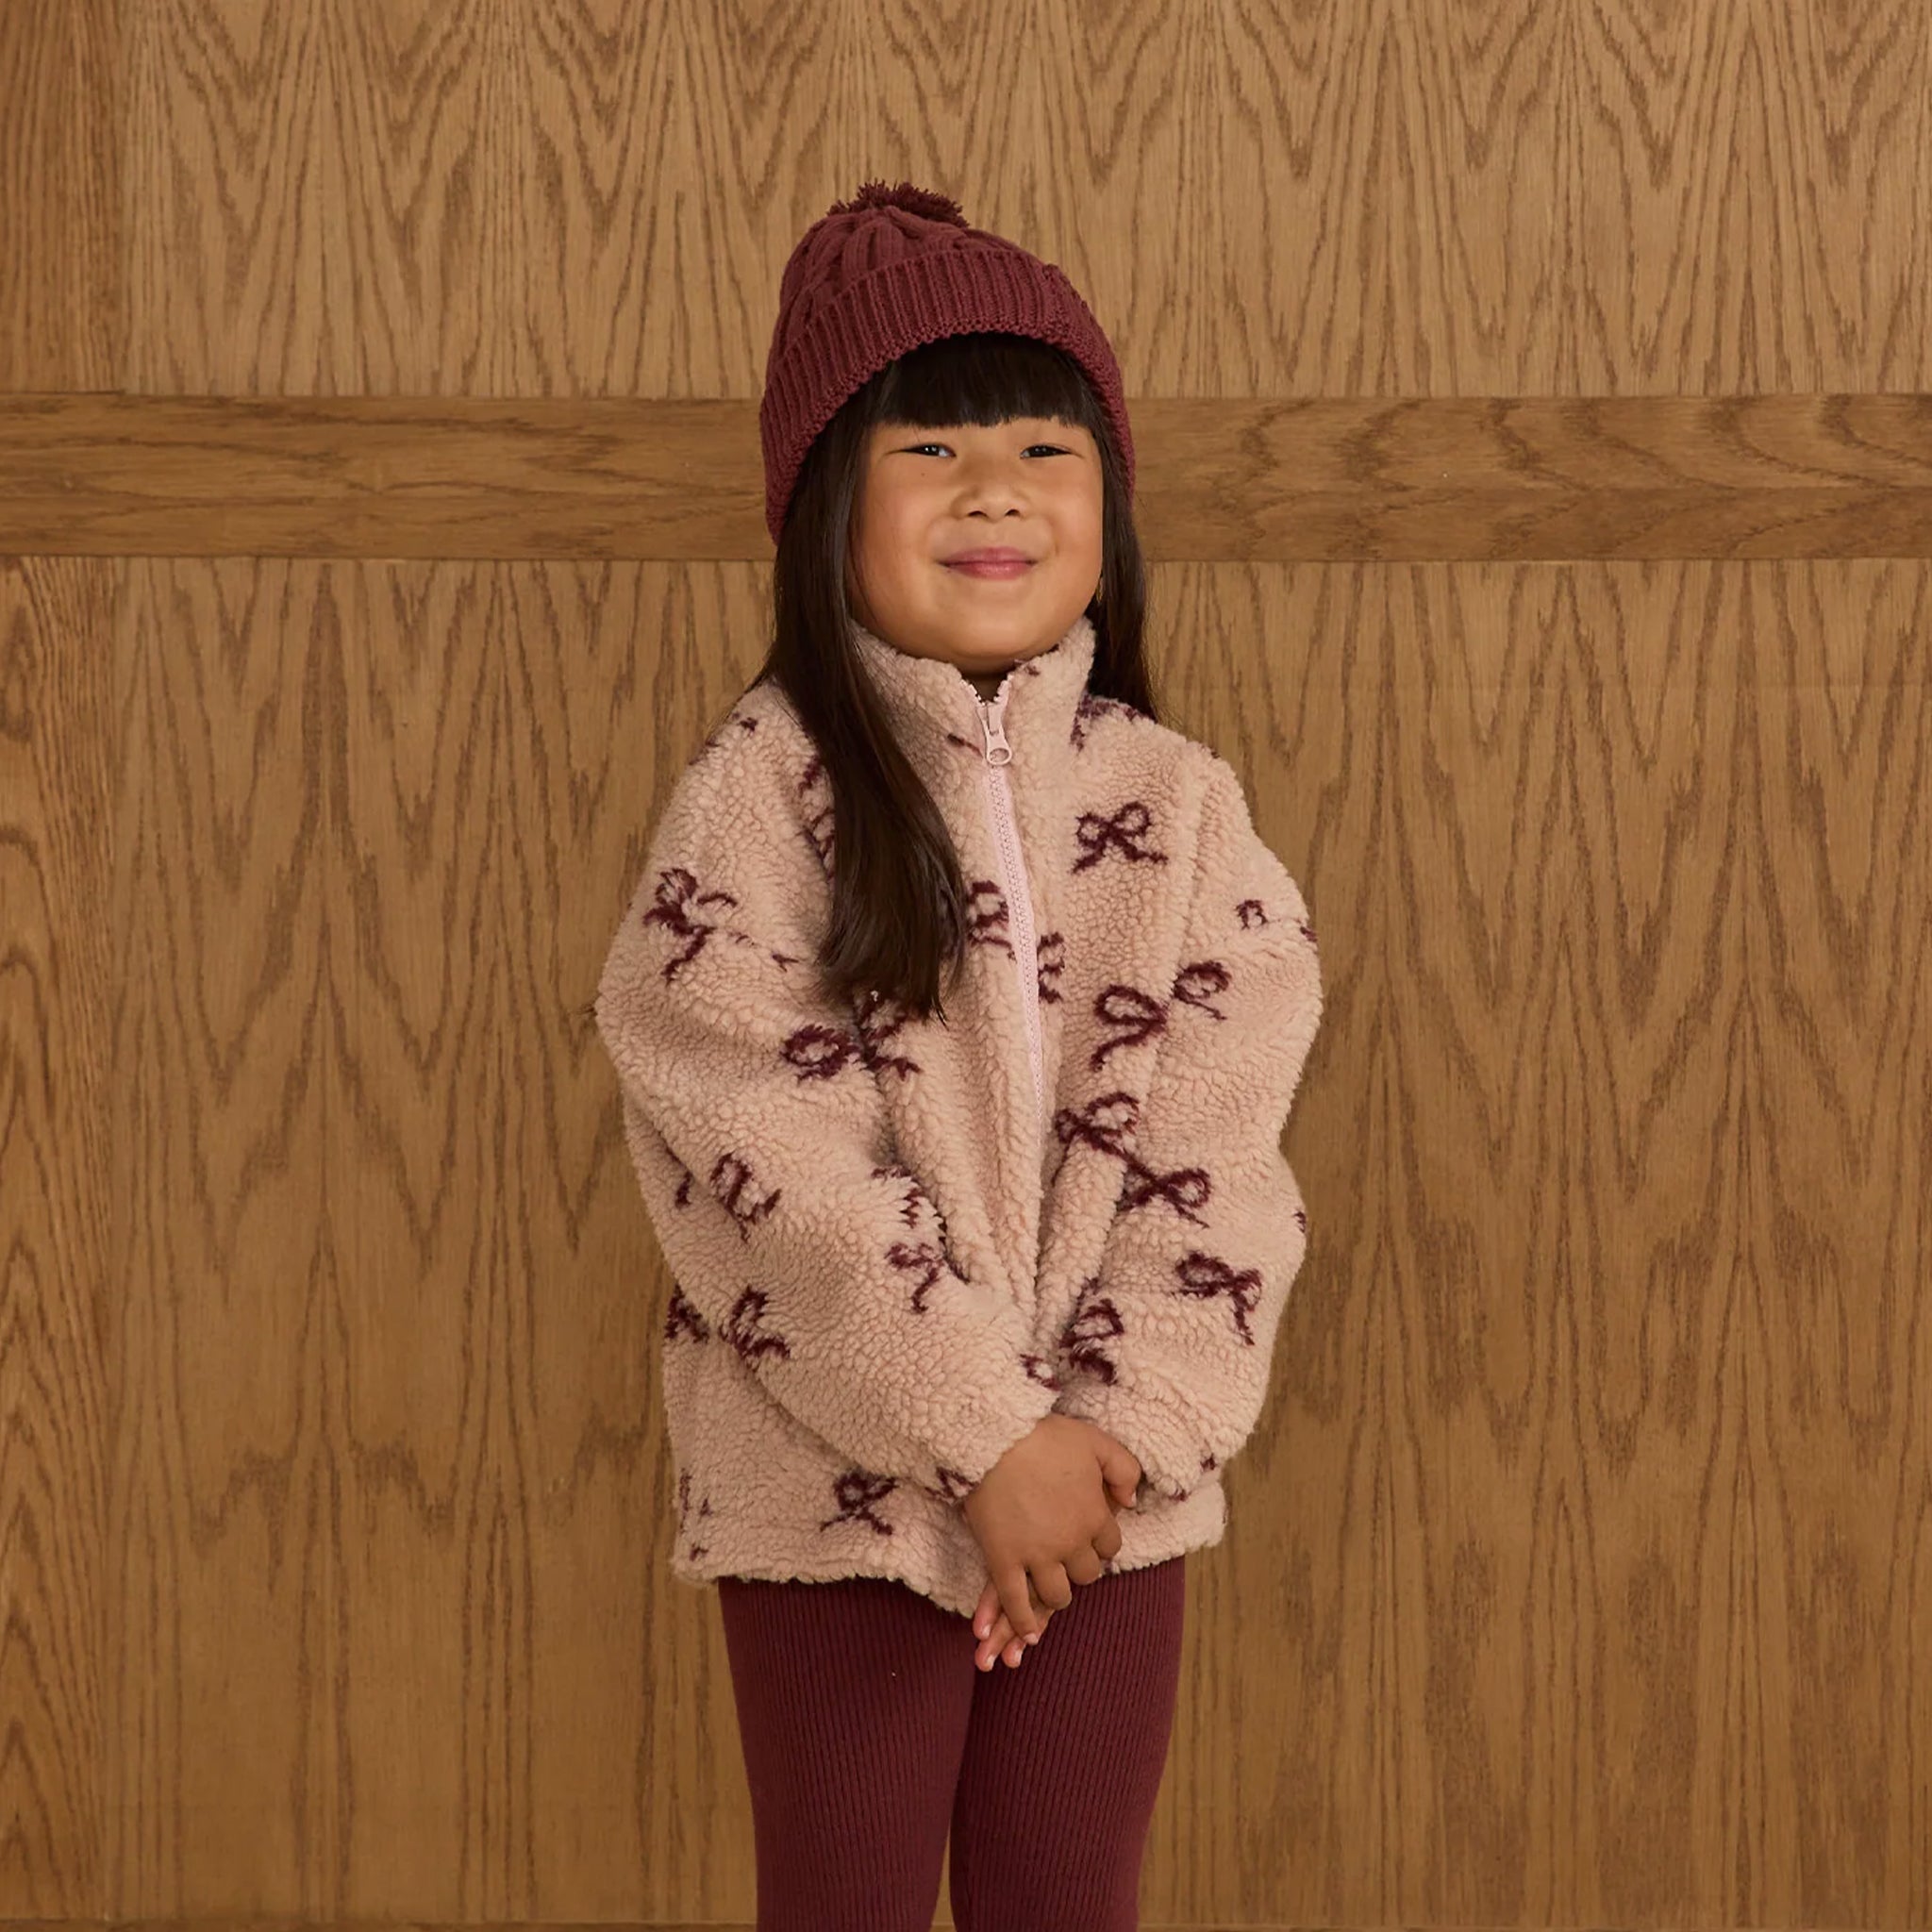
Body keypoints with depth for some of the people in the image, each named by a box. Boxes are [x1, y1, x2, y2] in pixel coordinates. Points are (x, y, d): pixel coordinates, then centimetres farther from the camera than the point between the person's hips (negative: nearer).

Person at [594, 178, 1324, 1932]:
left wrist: (1116, 1426, -16)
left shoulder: (1178, 801, 2)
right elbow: (786, 1164, -15)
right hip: (845, 1483, -3)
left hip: (1113, 1476, 3)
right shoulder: (760, 795, -9)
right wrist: (988, 1440, -17)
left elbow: (1213, 1149, -5)